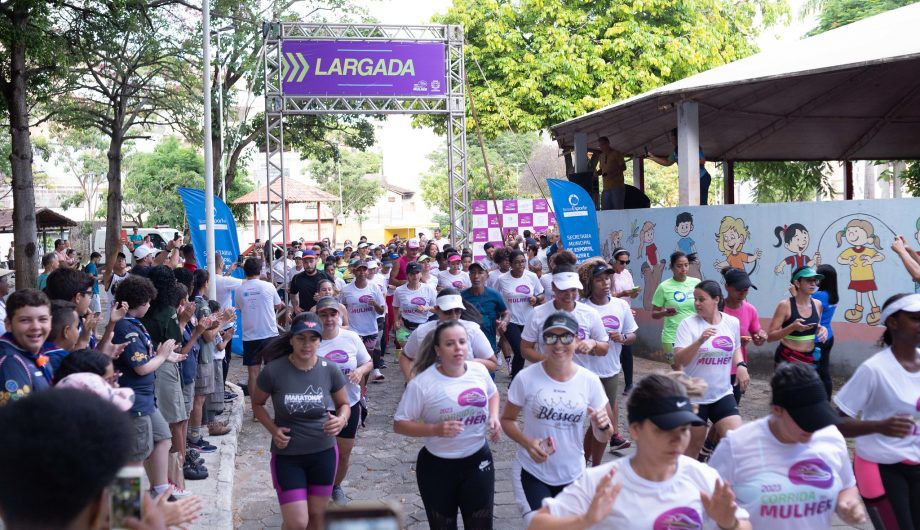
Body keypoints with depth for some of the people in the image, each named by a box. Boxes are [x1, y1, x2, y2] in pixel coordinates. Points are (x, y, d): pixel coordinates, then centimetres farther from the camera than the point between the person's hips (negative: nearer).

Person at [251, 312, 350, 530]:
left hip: (323, 453, 2)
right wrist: (273, 429, -13)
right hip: (287, 455, -2)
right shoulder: (273, 371, -14)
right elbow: (257, 404, 3)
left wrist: (341, 420, -16)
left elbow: (344, 404, 6)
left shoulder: (330, 370, -8)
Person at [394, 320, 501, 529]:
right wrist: (435, 429, -27)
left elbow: (493, 394, 18)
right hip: (437, 467, -3)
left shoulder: (479, 370, -5)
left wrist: (494, 417, -2)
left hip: (478, 461, 3)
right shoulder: (422, 383, -19)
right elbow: (399, 424, -14)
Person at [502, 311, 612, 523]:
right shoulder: (526, 378, -14)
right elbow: (507, 420, -3)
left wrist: (603, 426, -22)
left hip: (573, 474, 3)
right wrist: (527, 442, -21)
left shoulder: (590, 381, -8)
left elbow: (602, 438, 0)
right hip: (532, 472, -2)